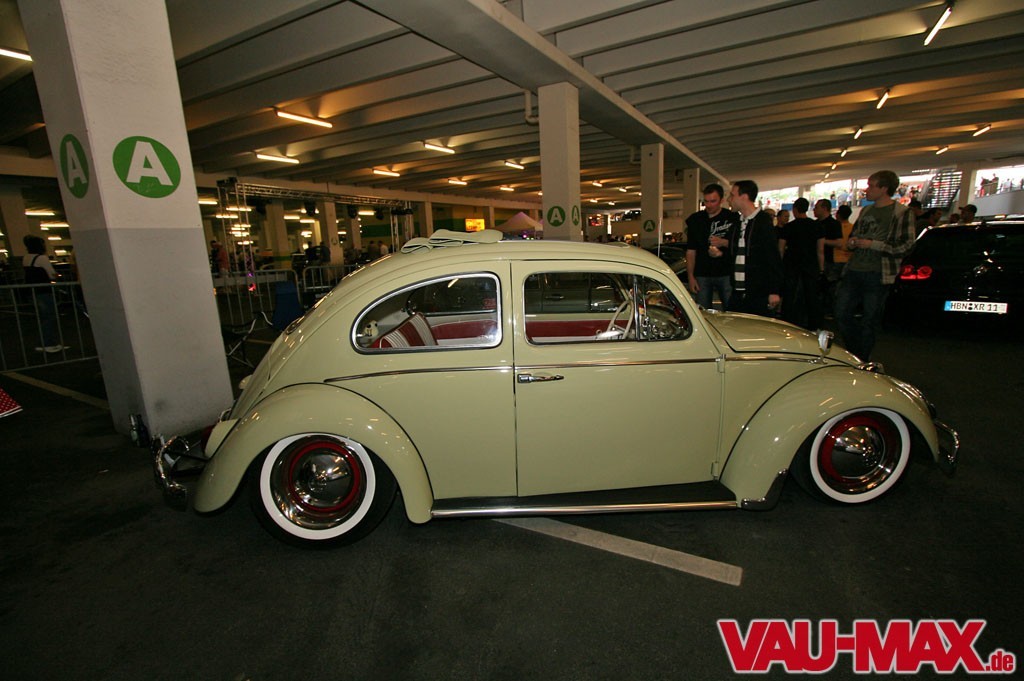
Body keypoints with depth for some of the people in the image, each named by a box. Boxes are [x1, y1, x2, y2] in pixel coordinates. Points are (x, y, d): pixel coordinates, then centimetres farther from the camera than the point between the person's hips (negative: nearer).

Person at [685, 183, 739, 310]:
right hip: (702, 274, 2)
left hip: (726, 274, -1)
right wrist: (690, 276, 1)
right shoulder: (695, 219, 9)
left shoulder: (733, 218, 3)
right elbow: (691, 251, 8)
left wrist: (724, 243, -16)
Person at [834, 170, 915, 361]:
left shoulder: (902, 213, -4)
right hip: (854, 271, 6)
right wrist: (852, 243, 5)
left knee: (870, 321, 2)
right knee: (842, 314, 5)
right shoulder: (865, 211, 16)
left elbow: (905, 247, -9)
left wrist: (873, 244, -16)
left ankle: (861, 361, 15)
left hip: (878, 275, -6)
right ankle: (855, 353, 24)